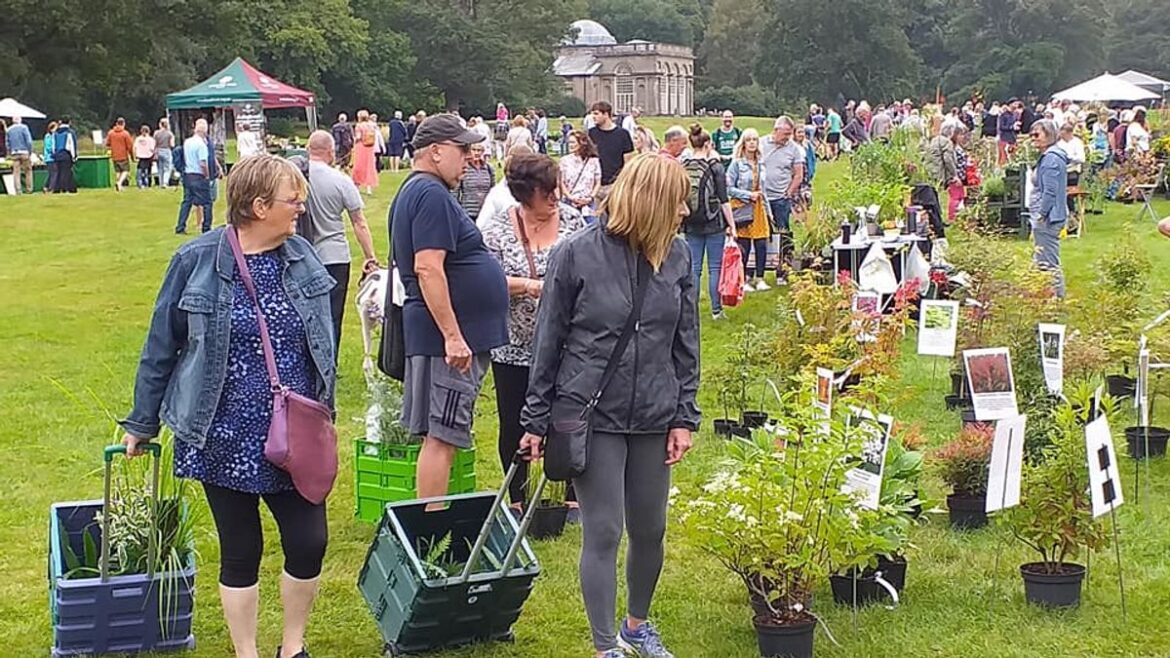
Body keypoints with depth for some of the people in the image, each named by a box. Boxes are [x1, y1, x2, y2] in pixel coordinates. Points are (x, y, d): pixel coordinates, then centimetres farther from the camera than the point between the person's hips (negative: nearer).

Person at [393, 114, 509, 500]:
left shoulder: (414, 192, 18)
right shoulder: (433, 195, -15)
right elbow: (428, 269, -24)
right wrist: (453, 335, -24)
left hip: (450, 337, 11)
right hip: (450, 337, -11)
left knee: (438, 437, 14)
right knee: (441, 438, -7)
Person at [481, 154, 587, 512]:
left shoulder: (571, 219, 0)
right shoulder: (499, 227, -5)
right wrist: (529, 286, -22)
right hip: (514, 345, 0)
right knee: (514, 425, 9)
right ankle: (517, 500, 24)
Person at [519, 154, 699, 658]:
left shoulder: (676, 256, 3)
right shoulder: (577, 255, -9)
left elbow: (686, 343, 8)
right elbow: (547, 342, -2)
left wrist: (684, 416, 3)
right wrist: (536, 419, -1)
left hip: (652, 417, 4)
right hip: (590, 414, -4)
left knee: (649, 530, 13)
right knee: (603, 533, -1)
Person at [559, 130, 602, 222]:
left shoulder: (594, 161, 4)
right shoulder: (565, 160, 4)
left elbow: (598, 183, 7)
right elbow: (561, 183, 3)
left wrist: (590, 198, -6)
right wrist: (571, 197, -8)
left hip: (588, 205, 0)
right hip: (569, 203, 0)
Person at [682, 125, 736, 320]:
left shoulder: (682, 168, 0)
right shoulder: (715, 167, -9)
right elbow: (724, 199, -10)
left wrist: (682, 221, 14)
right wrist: (731, 224, -3)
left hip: (691, 225, 3)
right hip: (714, 224, -3)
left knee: (693, 268, 9)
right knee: (715, 267, 5)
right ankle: (716, 310, 7)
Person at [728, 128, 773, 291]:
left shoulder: (761, 163, 12)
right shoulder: (737, 164, -6)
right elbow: (729, 188, -8)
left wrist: (768, 210, 18)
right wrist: (748, 195, -13)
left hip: (759, 207, 5)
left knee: (762, 245, 0)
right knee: (744, 246, -3)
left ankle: (759, 278, 12)